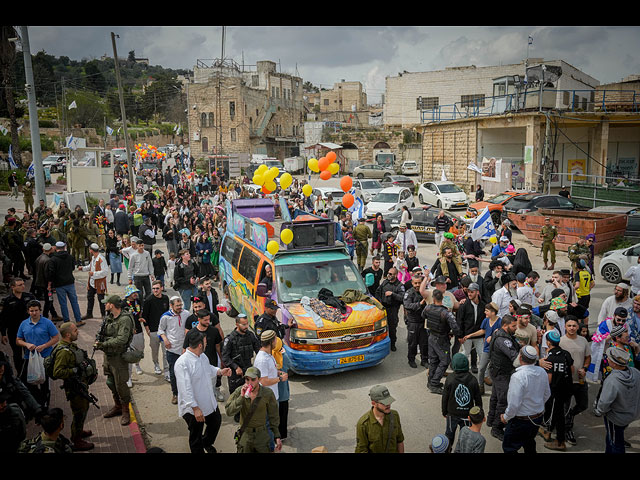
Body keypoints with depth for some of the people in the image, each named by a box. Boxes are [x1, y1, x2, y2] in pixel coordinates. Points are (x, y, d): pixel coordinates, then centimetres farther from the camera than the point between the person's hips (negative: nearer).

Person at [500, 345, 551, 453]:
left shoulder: (518, 376, -29)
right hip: (538, 417, 7)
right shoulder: (542, 372, -6)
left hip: (521, 421, -7)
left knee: (509, 448, 8)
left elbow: (514, 404, -27)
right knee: (529, 444, 29)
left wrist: (505, 417, -10)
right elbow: (547, 394, 9)